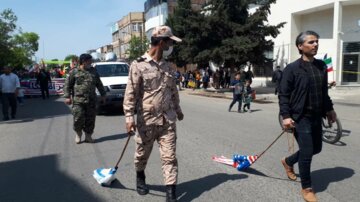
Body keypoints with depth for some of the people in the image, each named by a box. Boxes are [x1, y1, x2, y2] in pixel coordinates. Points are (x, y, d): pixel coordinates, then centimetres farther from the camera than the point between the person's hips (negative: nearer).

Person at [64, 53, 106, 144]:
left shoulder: (93, 71, 12)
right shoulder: (75, 72, 1)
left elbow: (99, 84, 18)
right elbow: (68, 85, 3)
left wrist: (103, 95, 16)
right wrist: (67, 96, -3)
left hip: (91, 100, 3)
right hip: (78, 100, -3)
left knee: (90, 119, 4)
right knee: (79, 118, -5)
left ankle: (88, 136, 19)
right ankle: (78, 133, 21)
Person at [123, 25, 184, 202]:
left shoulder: (168, 67, 10)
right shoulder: (139, 65, -8)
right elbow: (131, 93, -12)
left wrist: (178, 110, 27)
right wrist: (129, 117, -19)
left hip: (168, 120, 4)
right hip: (146, 120, -4)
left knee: (169, 156, 1)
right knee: (142, 154, 14)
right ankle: (140, 178, 43)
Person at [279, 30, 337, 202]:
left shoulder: (322, 66, 8)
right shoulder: (292, 68, -11)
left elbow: (324, 91, 18)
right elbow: (283, 94, -12)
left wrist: (329, 109, 18)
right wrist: (286, 116, -19)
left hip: (316, 117, 7)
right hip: (301, 117, -7)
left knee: (316, 148, 18)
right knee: (307, 152, -2)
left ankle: (288, 161, 42)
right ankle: (306, 188, 18)